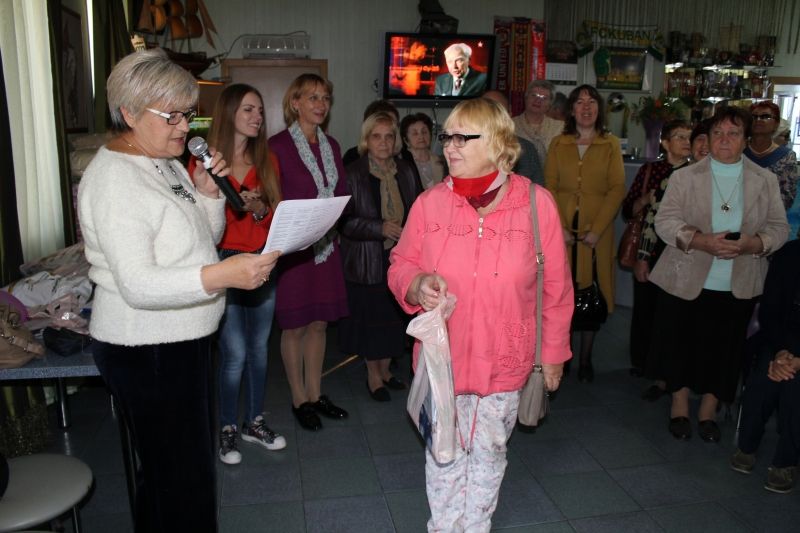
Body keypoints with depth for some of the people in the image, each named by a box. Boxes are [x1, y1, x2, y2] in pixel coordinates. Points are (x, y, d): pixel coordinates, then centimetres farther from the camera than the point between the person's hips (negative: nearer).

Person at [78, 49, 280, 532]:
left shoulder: (167, 162, 10)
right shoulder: (114, 179, -20)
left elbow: (207, 236, 16)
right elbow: (137, 285, -28)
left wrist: (208, 190, -2)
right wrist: (222, 275, -39)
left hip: (186, 340, 10)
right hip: (145, 351, -10)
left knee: (194, 461, 23)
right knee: (178, 480, 1)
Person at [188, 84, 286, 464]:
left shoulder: (266, 161, 9)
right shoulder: (204, 161, -5)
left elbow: (277, 215, 11)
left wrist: (260, 209, -10)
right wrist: (234, 203, -22)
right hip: (224, 262, -5)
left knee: (258, 348, 13)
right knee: (235, 353, -2)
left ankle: (254, 422, 29)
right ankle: (227, 429, 18)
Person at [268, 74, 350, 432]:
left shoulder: (331, 146, 11)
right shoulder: (278, 146, -9)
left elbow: (342, 192, 16)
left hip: (326, 245, 6)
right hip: (293, 248, -6)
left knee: (319, 322, 13)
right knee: (295, 325, 5)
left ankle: (316, 394, 28)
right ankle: (299, 399, 21)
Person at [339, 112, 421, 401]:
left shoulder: (404, 171, 7)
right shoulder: (353, 174, -8)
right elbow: (344, 221, -13)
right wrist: (381, 228, -22)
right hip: (367, 260, -4)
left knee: (394, 314, 11)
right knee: (371, 315, 6)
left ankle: (385, 369, 31)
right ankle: (373, 374, 26)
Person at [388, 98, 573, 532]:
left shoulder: (536, 203, -10)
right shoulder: (429, 203, -7)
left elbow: (556, 288, -2)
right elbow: (400, 266, 3)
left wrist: (553, 353, 4)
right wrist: (417, 284, -20)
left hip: (503, 363, 0)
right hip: (442, 360, 1)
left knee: (488, 455, 19)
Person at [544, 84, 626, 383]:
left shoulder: (611, 145, 5)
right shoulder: (558, 144, 8)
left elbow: (617, 189, -2)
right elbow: (549, 187, 2)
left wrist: (596, 230, -11)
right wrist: (559, 227, -10)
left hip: (596, 230, 0)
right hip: (562, 230, 1)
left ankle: (586, 359, 17)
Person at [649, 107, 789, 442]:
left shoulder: (765, 181, 5)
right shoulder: (684, 177, -1)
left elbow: (778, 228, 3)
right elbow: (665, 221, -9)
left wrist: (751, 244, -18)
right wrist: (702, 241, -24)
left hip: (739, 287, 2)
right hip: (686, 282, -1)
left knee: (724, 349, 9)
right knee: (681, 345, 7)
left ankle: (708, 411, 29)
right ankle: (679, 406, 29)